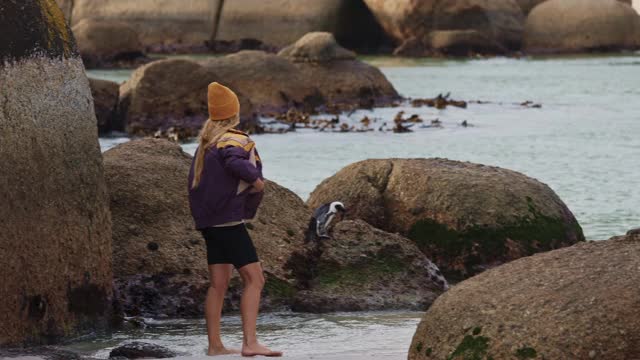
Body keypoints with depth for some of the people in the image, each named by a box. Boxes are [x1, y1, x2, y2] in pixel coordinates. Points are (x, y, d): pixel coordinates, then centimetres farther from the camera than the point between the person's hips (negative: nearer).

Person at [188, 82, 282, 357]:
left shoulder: (207, 143, 16)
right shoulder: (233, 140, -12)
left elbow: (196, 180, 25)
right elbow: (234, 162, -33)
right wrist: (255, 178, -18)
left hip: (210, 221, 9)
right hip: (228, 220, -9)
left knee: (218, 284, 10)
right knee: (254, 279, -10)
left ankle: (215, 345, 10)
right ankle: (250, 343, -19)